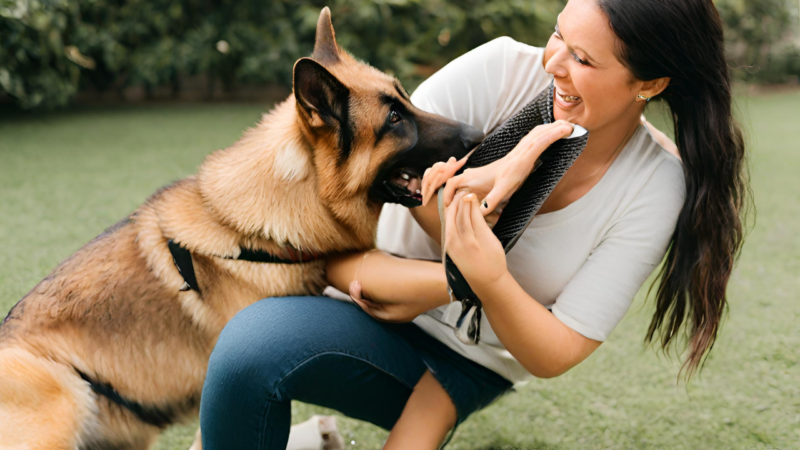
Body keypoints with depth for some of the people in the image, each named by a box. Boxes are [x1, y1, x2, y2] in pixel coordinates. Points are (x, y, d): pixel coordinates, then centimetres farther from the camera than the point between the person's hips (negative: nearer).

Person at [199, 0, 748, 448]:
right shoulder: (502, 69, -14)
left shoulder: (656, 185, -13)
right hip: (380, 313, 1)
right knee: (251, 341, -31)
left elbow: (554, 356, -13)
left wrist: (491, 281, -31)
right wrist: (479, 183, -29)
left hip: (471, 371, -1)